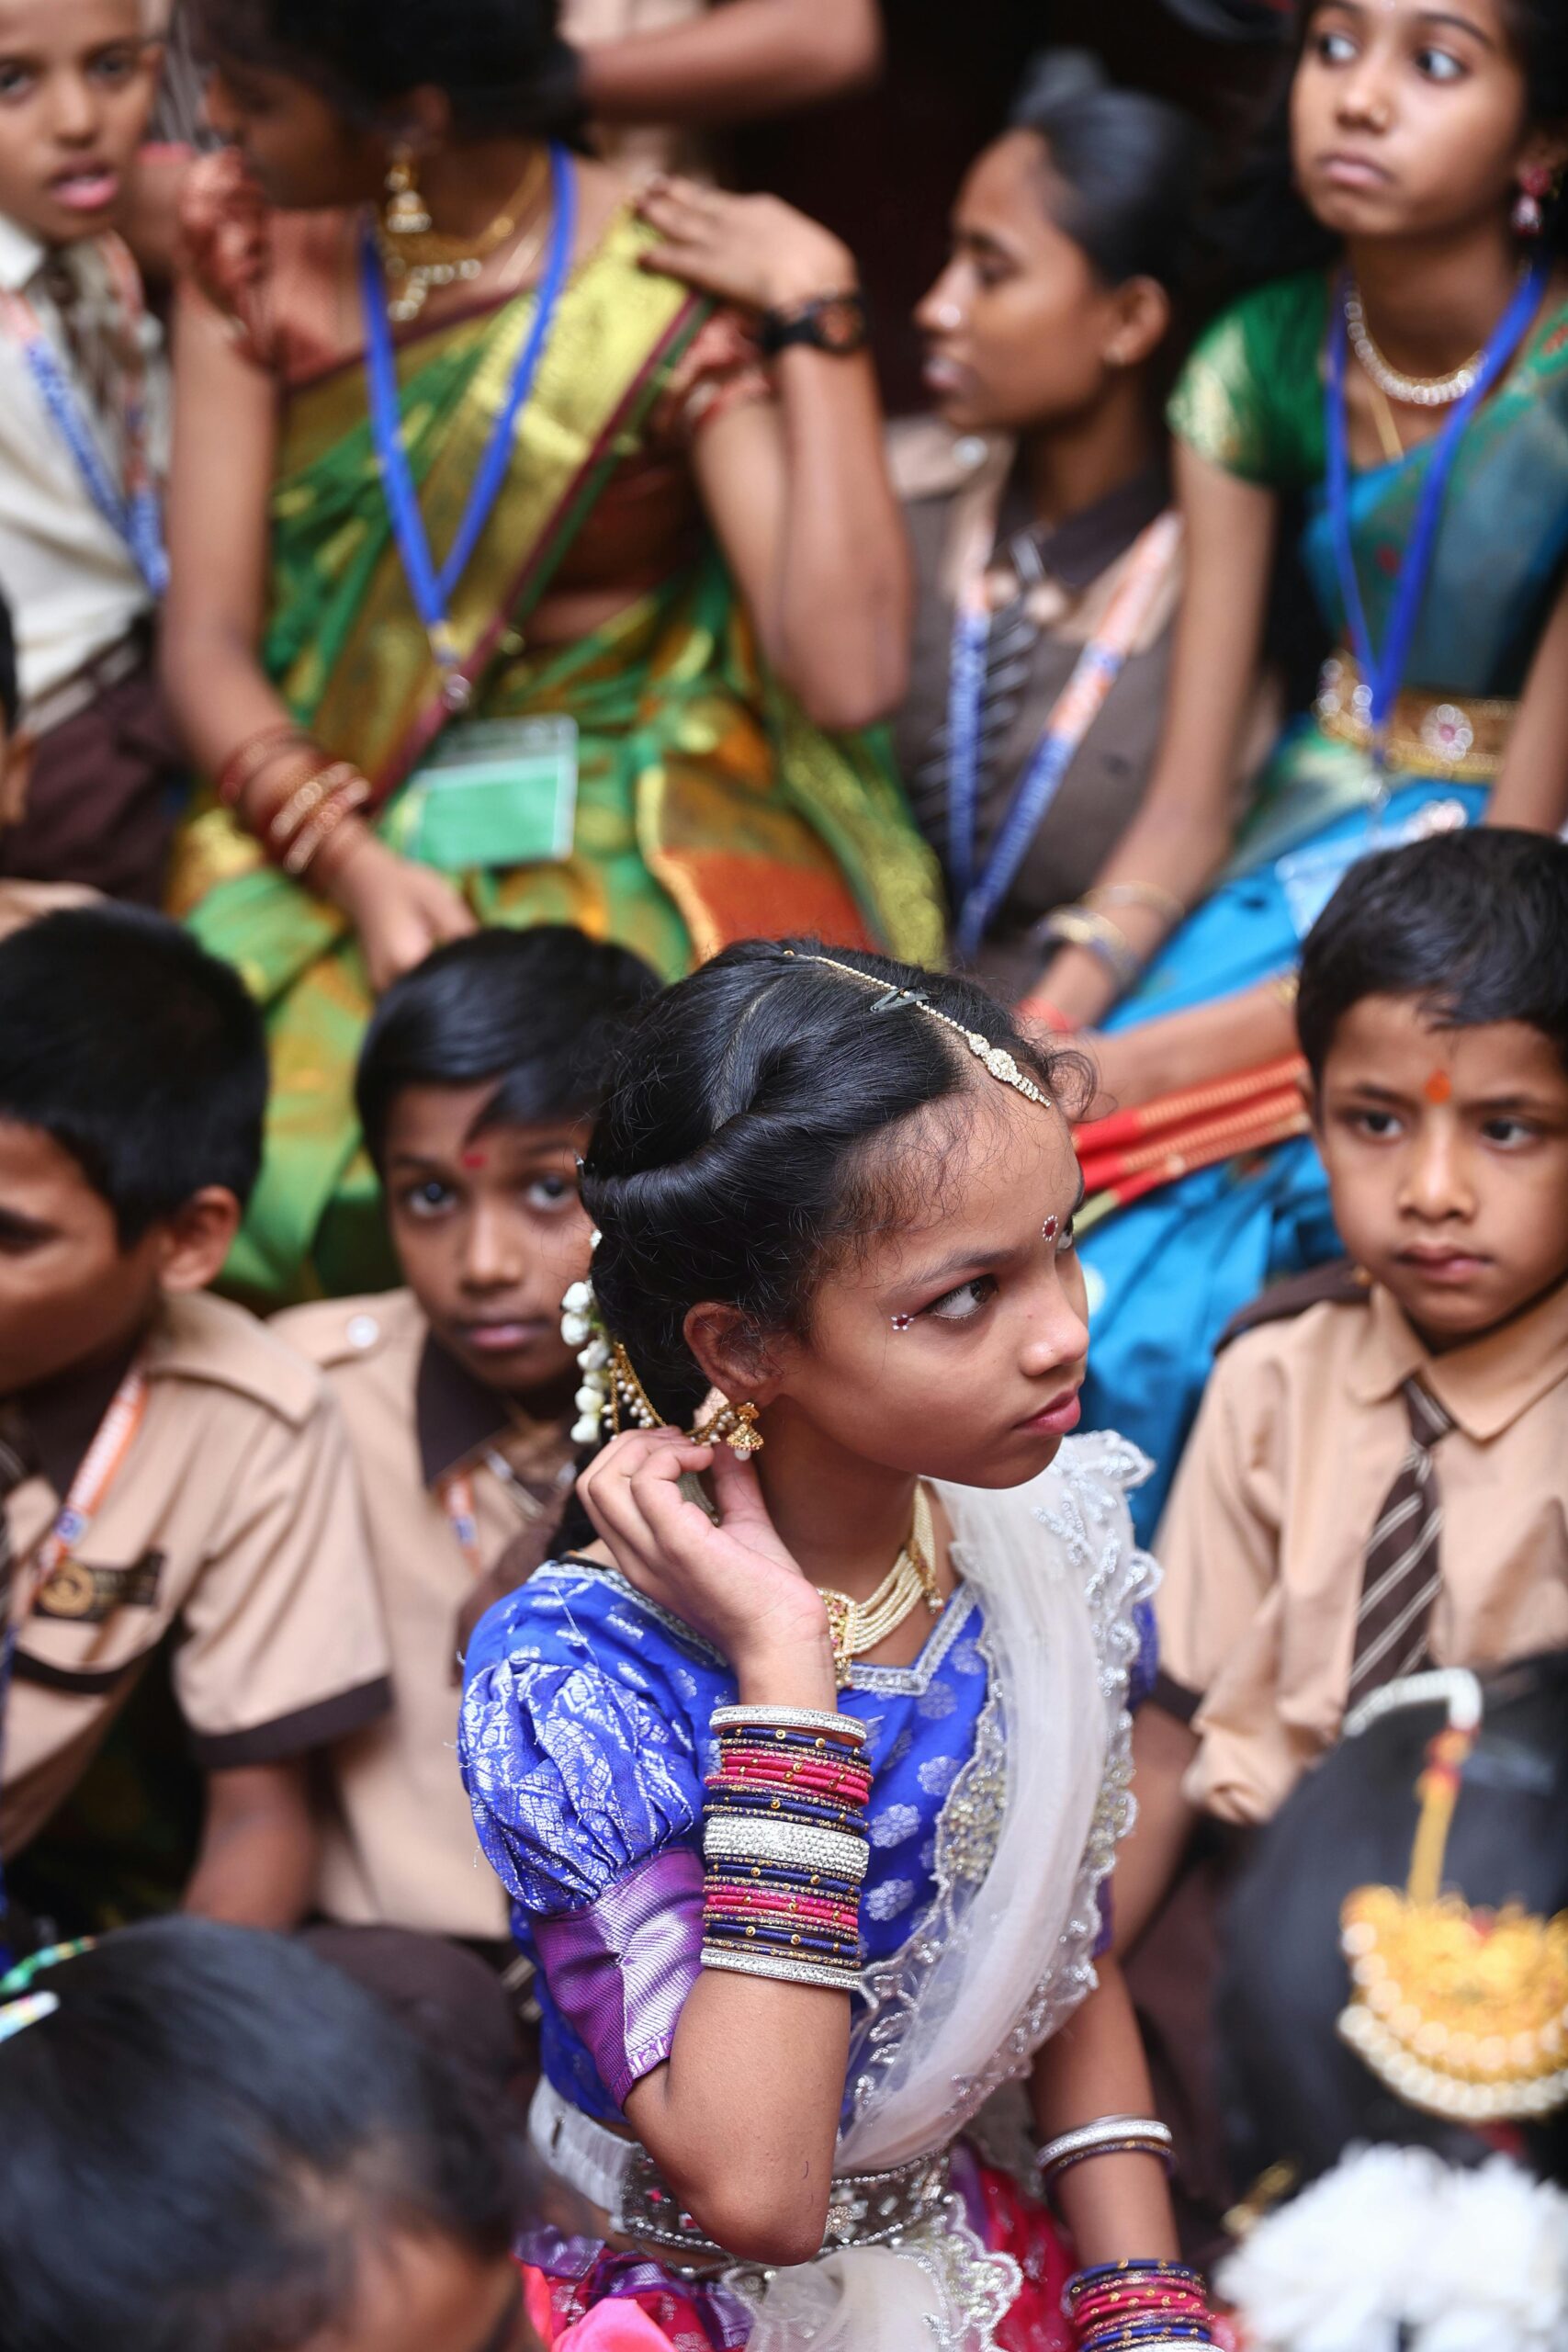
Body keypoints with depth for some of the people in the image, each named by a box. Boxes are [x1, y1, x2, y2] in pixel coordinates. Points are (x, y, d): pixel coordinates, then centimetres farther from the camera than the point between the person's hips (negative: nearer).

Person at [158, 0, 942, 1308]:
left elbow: (848, 679, -20)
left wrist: (819, 317, -21)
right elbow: (209, 639, -1)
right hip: (335, 828, 3)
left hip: (642, 833, -3)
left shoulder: (673, 293, -10)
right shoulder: (257, 267, 2)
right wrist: (355, 867, -18)